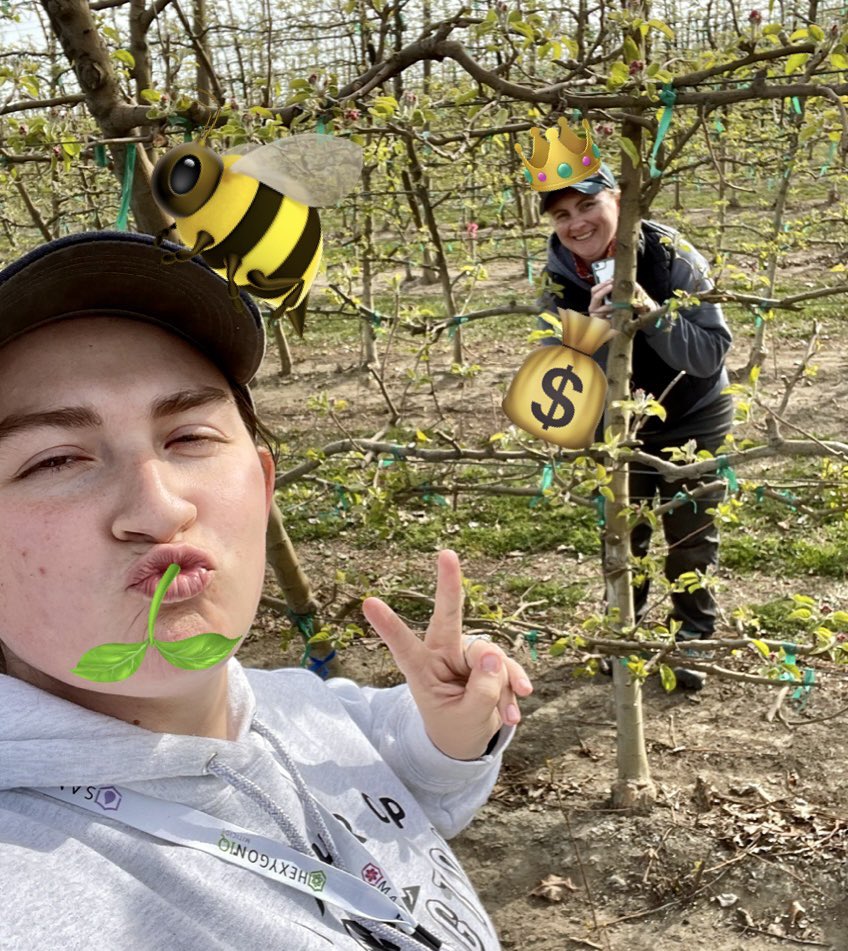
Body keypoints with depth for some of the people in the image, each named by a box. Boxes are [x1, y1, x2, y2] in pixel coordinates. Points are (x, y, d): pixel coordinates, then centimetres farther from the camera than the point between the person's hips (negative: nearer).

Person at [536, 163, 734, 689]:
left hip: (693, 422, -3)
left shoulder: (672, 256, -27)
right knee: (622, 537, 17)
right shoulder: (559, 274, -16)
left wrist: (653, 312, -42)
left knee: (692, 541, 9)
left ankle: (693, 641, 30)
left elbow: (712, 353, -27)